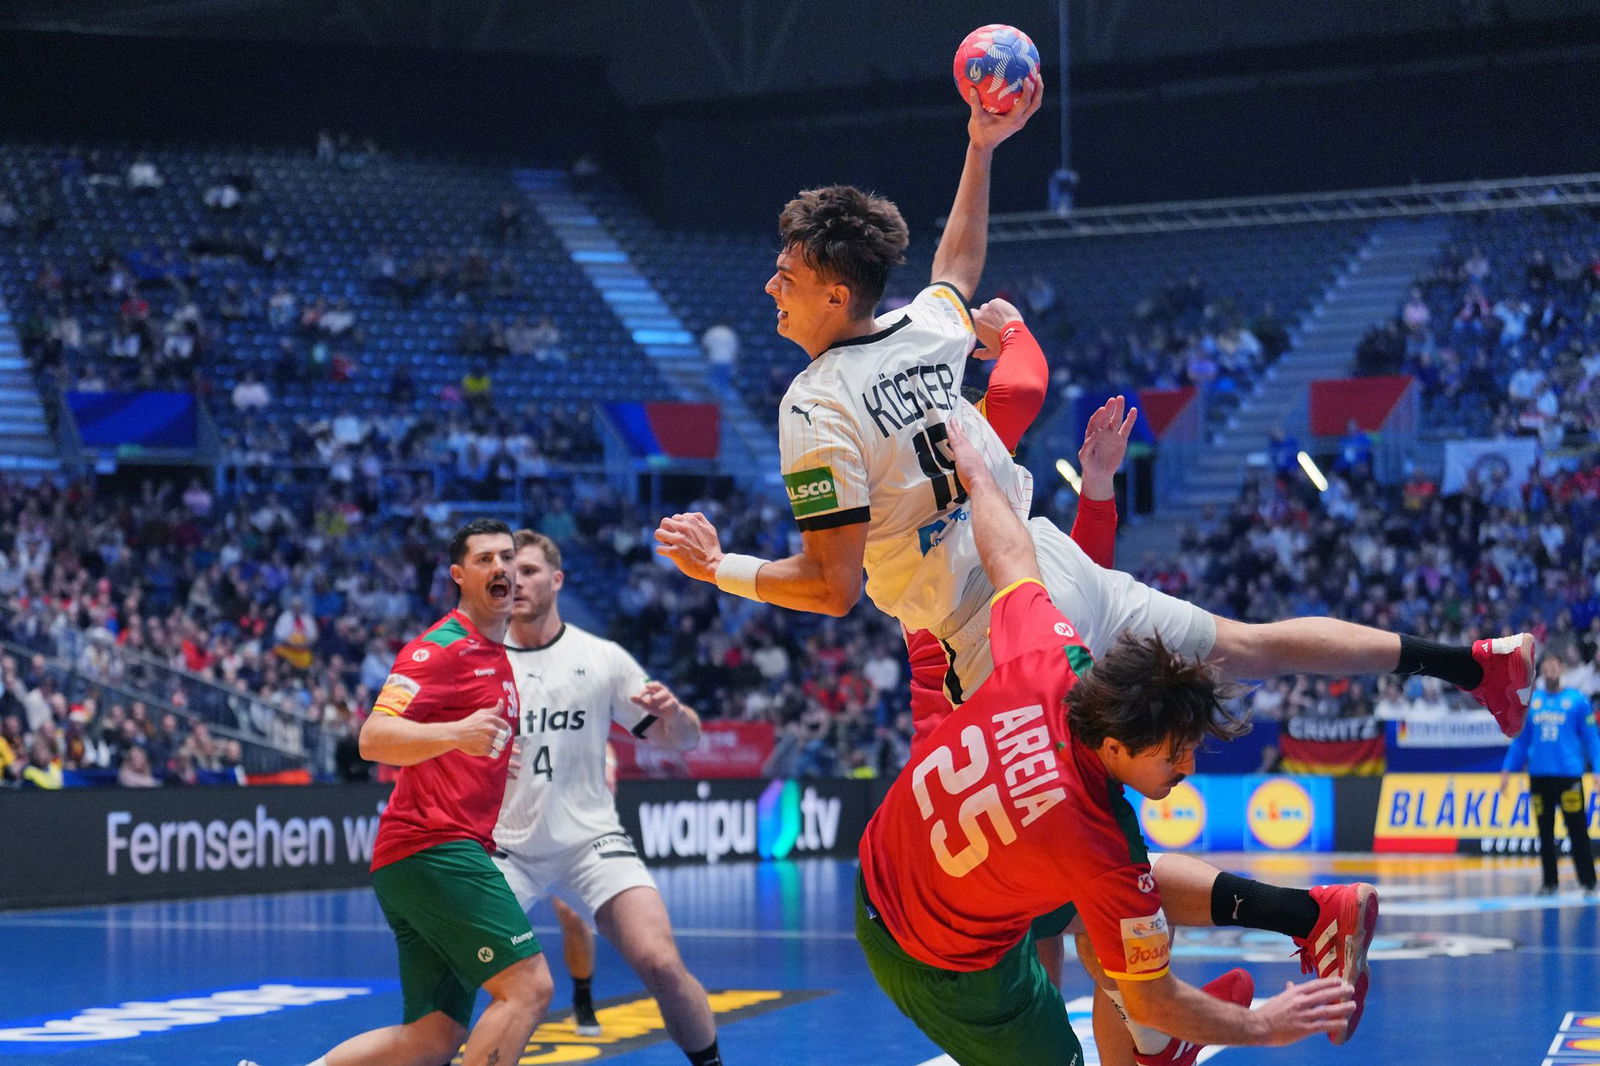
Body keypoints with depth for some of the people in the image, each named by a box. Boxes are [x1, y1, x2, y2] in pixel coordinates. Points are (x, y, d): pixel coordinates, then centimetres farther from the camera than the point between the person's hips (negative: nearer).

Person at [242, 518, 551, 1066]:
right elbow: (374, 738, -21)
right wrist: (455, 733, -35)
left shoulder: (497, 656, 22)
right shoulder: (444, 647, -8)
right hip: (435, 850, -9)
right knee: (527, 986, -17)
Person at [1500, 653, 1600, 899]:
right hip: (1539, 775, 3)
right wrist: (1507, 769, 10)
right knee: (1545, 832, 8)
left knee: (1577, 830, -7)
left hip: (1569, 774, -3)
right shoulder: (1530, 701, 10)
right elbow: (1521, 739, 15)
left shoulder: (1577, 700, 1)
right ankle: (1549, 881, 16)